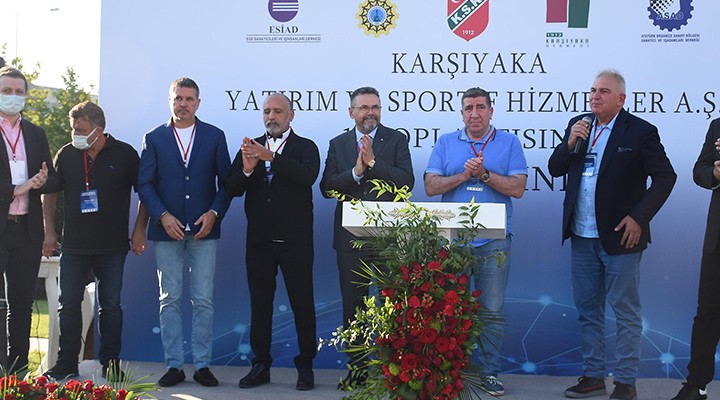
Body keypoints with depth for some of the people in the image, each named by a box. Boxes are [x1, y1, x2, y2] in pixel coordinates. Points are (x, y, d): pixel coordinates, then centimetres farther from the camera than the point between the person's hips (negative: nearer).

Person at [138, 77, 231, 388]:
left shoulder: (215, 136, 7)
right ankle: (173, 365, 10)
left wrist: (214, 213, -8)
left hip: (204, 230, 0)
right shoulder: (154, 138, 7)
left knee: (203, 300, 0)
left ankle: (202, 365, 8)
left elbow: (226, 182, 7)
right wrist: (163, 216, -10)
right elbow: (145, 184, 3)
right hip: (167, 230, 0)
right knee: (170, 300, 3)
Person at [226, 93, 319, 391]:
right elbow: (232, 189, 2)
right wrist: (247, 169, -18)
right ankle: (260, 365, 17)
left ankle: (305, 366, 11)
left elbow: (308, 176, -19)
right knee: (259, 304, 8)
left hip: (295, 240, -3)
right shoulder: (250, 148, 11)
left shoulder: (305, 147, 3)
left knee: (302, 304, 1)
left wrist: (271, 157, -26)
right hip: (259, 240, 3)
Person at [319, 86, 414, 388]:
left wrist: (373, 162, -18)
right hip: (351, 236, 3)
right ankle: (356, 368, 18)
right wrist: (356, 172, -14)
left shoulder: (396, 140, 3)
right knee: (352, 304, 8)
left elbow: (406, 182, -10)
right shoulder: (338, 144, 10)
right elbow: (327, 188, 0)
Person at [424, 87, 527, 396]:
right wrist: (464, 175, -12)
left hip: (494, 241, -1)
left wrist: (484, 174, -14)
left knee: (492, 310, 2)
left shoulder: (509, 143, 4)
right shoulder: (445, 143, 9)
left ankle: (489, 371, 13)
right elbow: (431, 186, 1)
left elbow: (518, 188, -5)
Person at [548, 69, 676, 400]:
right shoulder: (578, 125, 9)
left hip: (619, 236, -6)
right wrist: (570, 143, -11)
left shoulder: (640, 131, -7)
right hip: (582, 236, 6)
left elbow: (665, 177, -6)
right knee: (587, 310, 13)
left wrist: (639, 217, -12)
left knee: (626, 312, 2)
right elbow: (554, 169, 8)